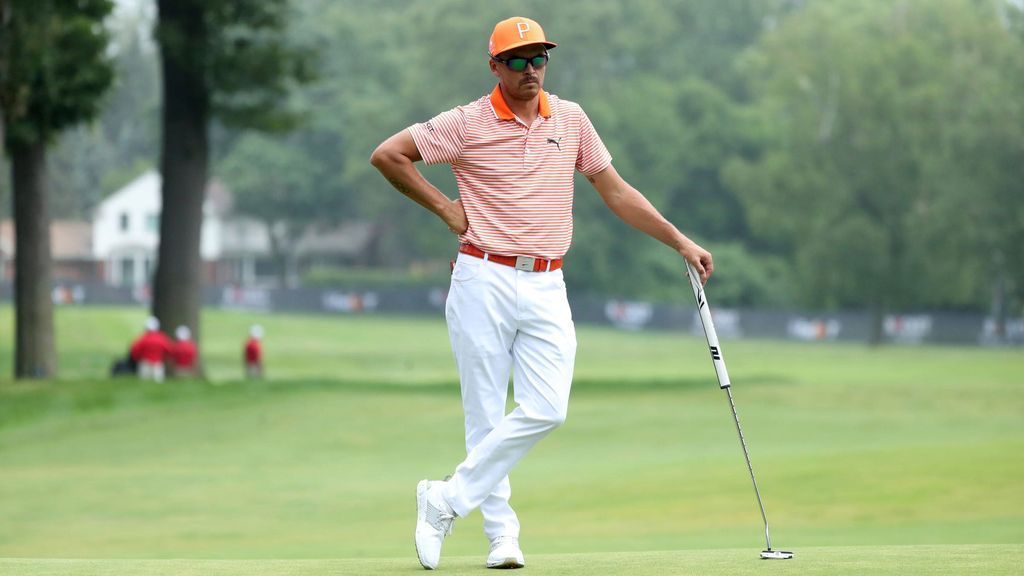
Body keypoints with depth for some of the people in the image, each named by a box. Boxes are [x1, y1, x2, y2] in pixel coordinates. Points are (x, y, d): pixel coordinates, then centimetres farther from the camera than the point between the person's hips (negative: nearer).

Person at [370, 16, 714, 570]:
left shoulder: (571, 119, 10)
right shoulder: (467, 123, -2)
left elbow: (616, 191, 15)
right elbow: (387, 155, 0)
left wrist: (679, 240, 11)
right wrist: (443, 207, -1)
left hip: (546, 288, 4)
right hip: (484, 281, -3)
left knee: (545, 410, -9)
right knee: (486, 415, -3)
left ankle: (446, 501, 0)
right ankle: (501, 531, 7)